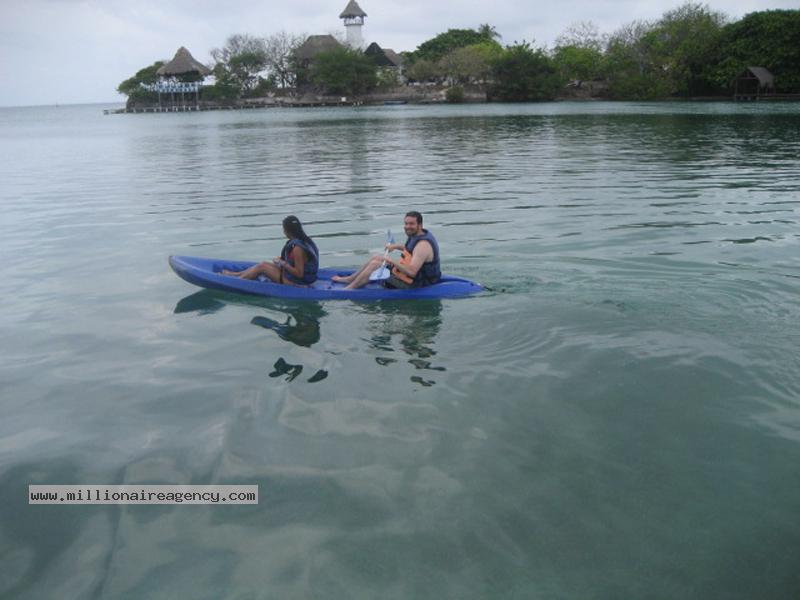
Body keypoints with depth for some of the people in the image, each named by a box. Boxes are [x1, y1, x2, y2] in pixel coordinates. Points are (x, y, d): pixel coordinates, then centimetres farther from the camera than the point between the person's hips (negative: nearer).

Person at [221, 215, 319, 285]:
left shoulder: (297, 248, -27)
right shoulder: (305, 240, 2)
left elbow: (299, 274, -27)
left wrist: (283, 263, -18)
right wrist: (282, 260, 8)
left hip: (295, 283, -9)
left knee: (262, 267, -1)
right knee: (264, 264, 15)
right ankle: (236, 274, 28)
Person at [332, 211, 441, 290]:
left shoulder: (422, 245, -28)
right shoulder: (417, 235, 2)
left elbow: (411, 272, -37)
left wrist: (392, 261, -30)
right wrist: (396, 246, 14)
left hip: (416, 283, -10)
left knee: (374, 264, -9)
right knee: (376, 257, 16)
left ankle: (349, 289, 3)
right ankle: (348, 279, 27)